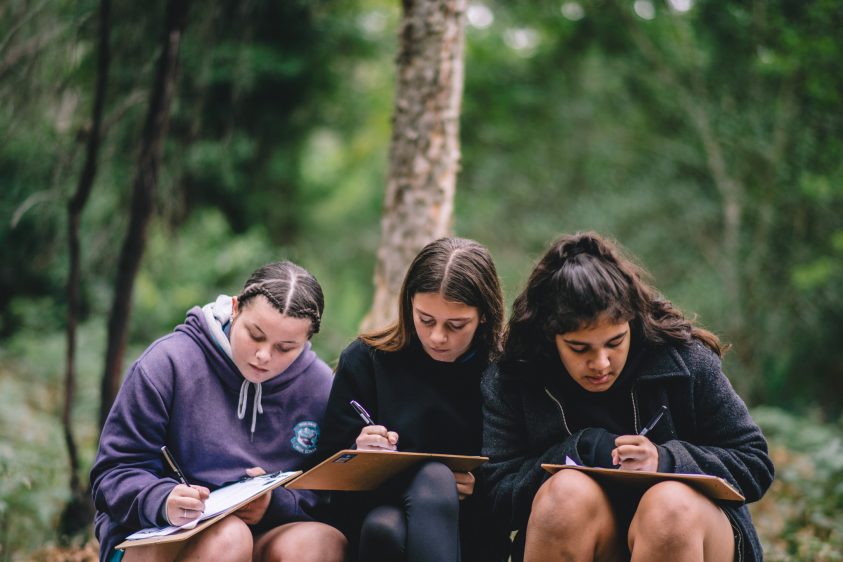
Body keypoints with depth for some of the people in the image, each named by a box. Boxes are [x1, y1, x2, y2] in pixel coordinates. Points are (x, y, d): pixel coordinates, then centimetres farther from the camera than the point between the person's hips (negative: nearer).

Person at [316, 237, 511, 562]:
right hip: (378, 514, 0)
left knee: (435, 478, -34)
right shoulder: (364, 360, 4)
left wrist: (479, 488, -15)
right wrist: (360, 456, -18)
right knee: (401, 511, -37)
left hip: (470, 530, 0)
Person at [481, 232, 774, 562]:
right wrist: (584, 450, -22)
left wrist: (666, 461, -20)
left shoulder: (685, 361, -5)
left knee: (672, 503, -34)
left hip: (687, 528, 0)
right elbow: (498, 494, -10)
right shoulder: (509, 382, -3)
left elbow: (755, 464, -2)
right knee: (568, 492, -32)